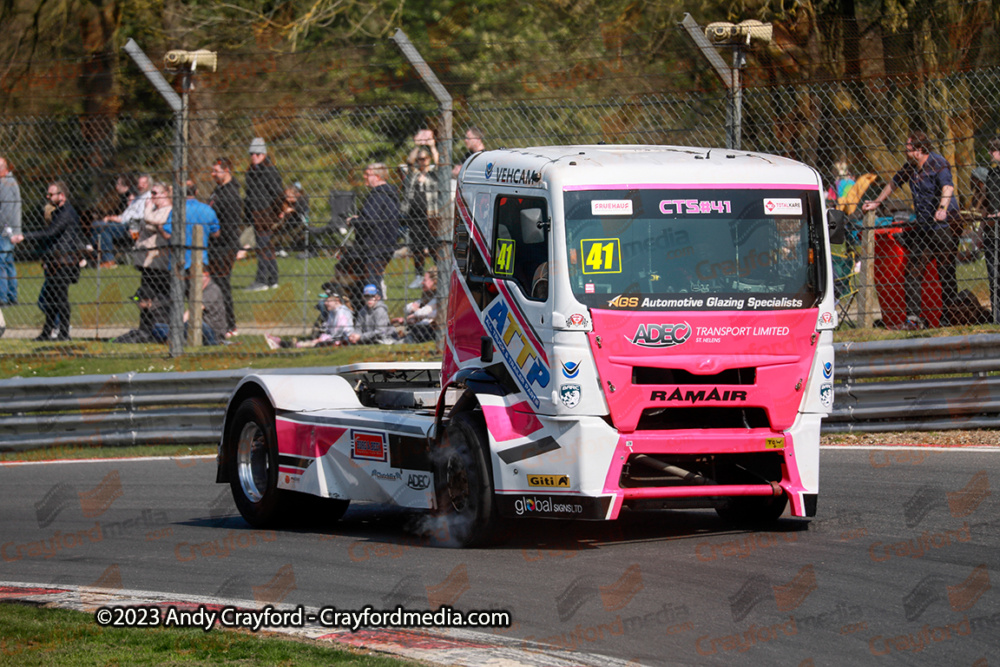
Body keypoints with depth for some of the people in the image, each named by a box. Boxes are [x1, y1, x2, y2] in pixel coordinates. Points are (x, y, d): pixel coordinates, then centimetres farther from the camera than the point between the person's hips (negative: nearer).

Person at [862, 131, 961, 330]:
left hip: (944, 225, -8)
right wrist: (877, 202, 39)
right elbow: (894, 183, 30)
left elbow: (947, 187, -28)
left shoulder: (938, 164, -12)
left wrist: (942, 209, -45)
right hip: (922, 228, 8)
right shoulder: (910, 167, 12)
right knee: (912, 272, 2)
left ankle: (947, 319, 1)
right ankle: (913, 319, 3)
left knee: (947, 274, -4)